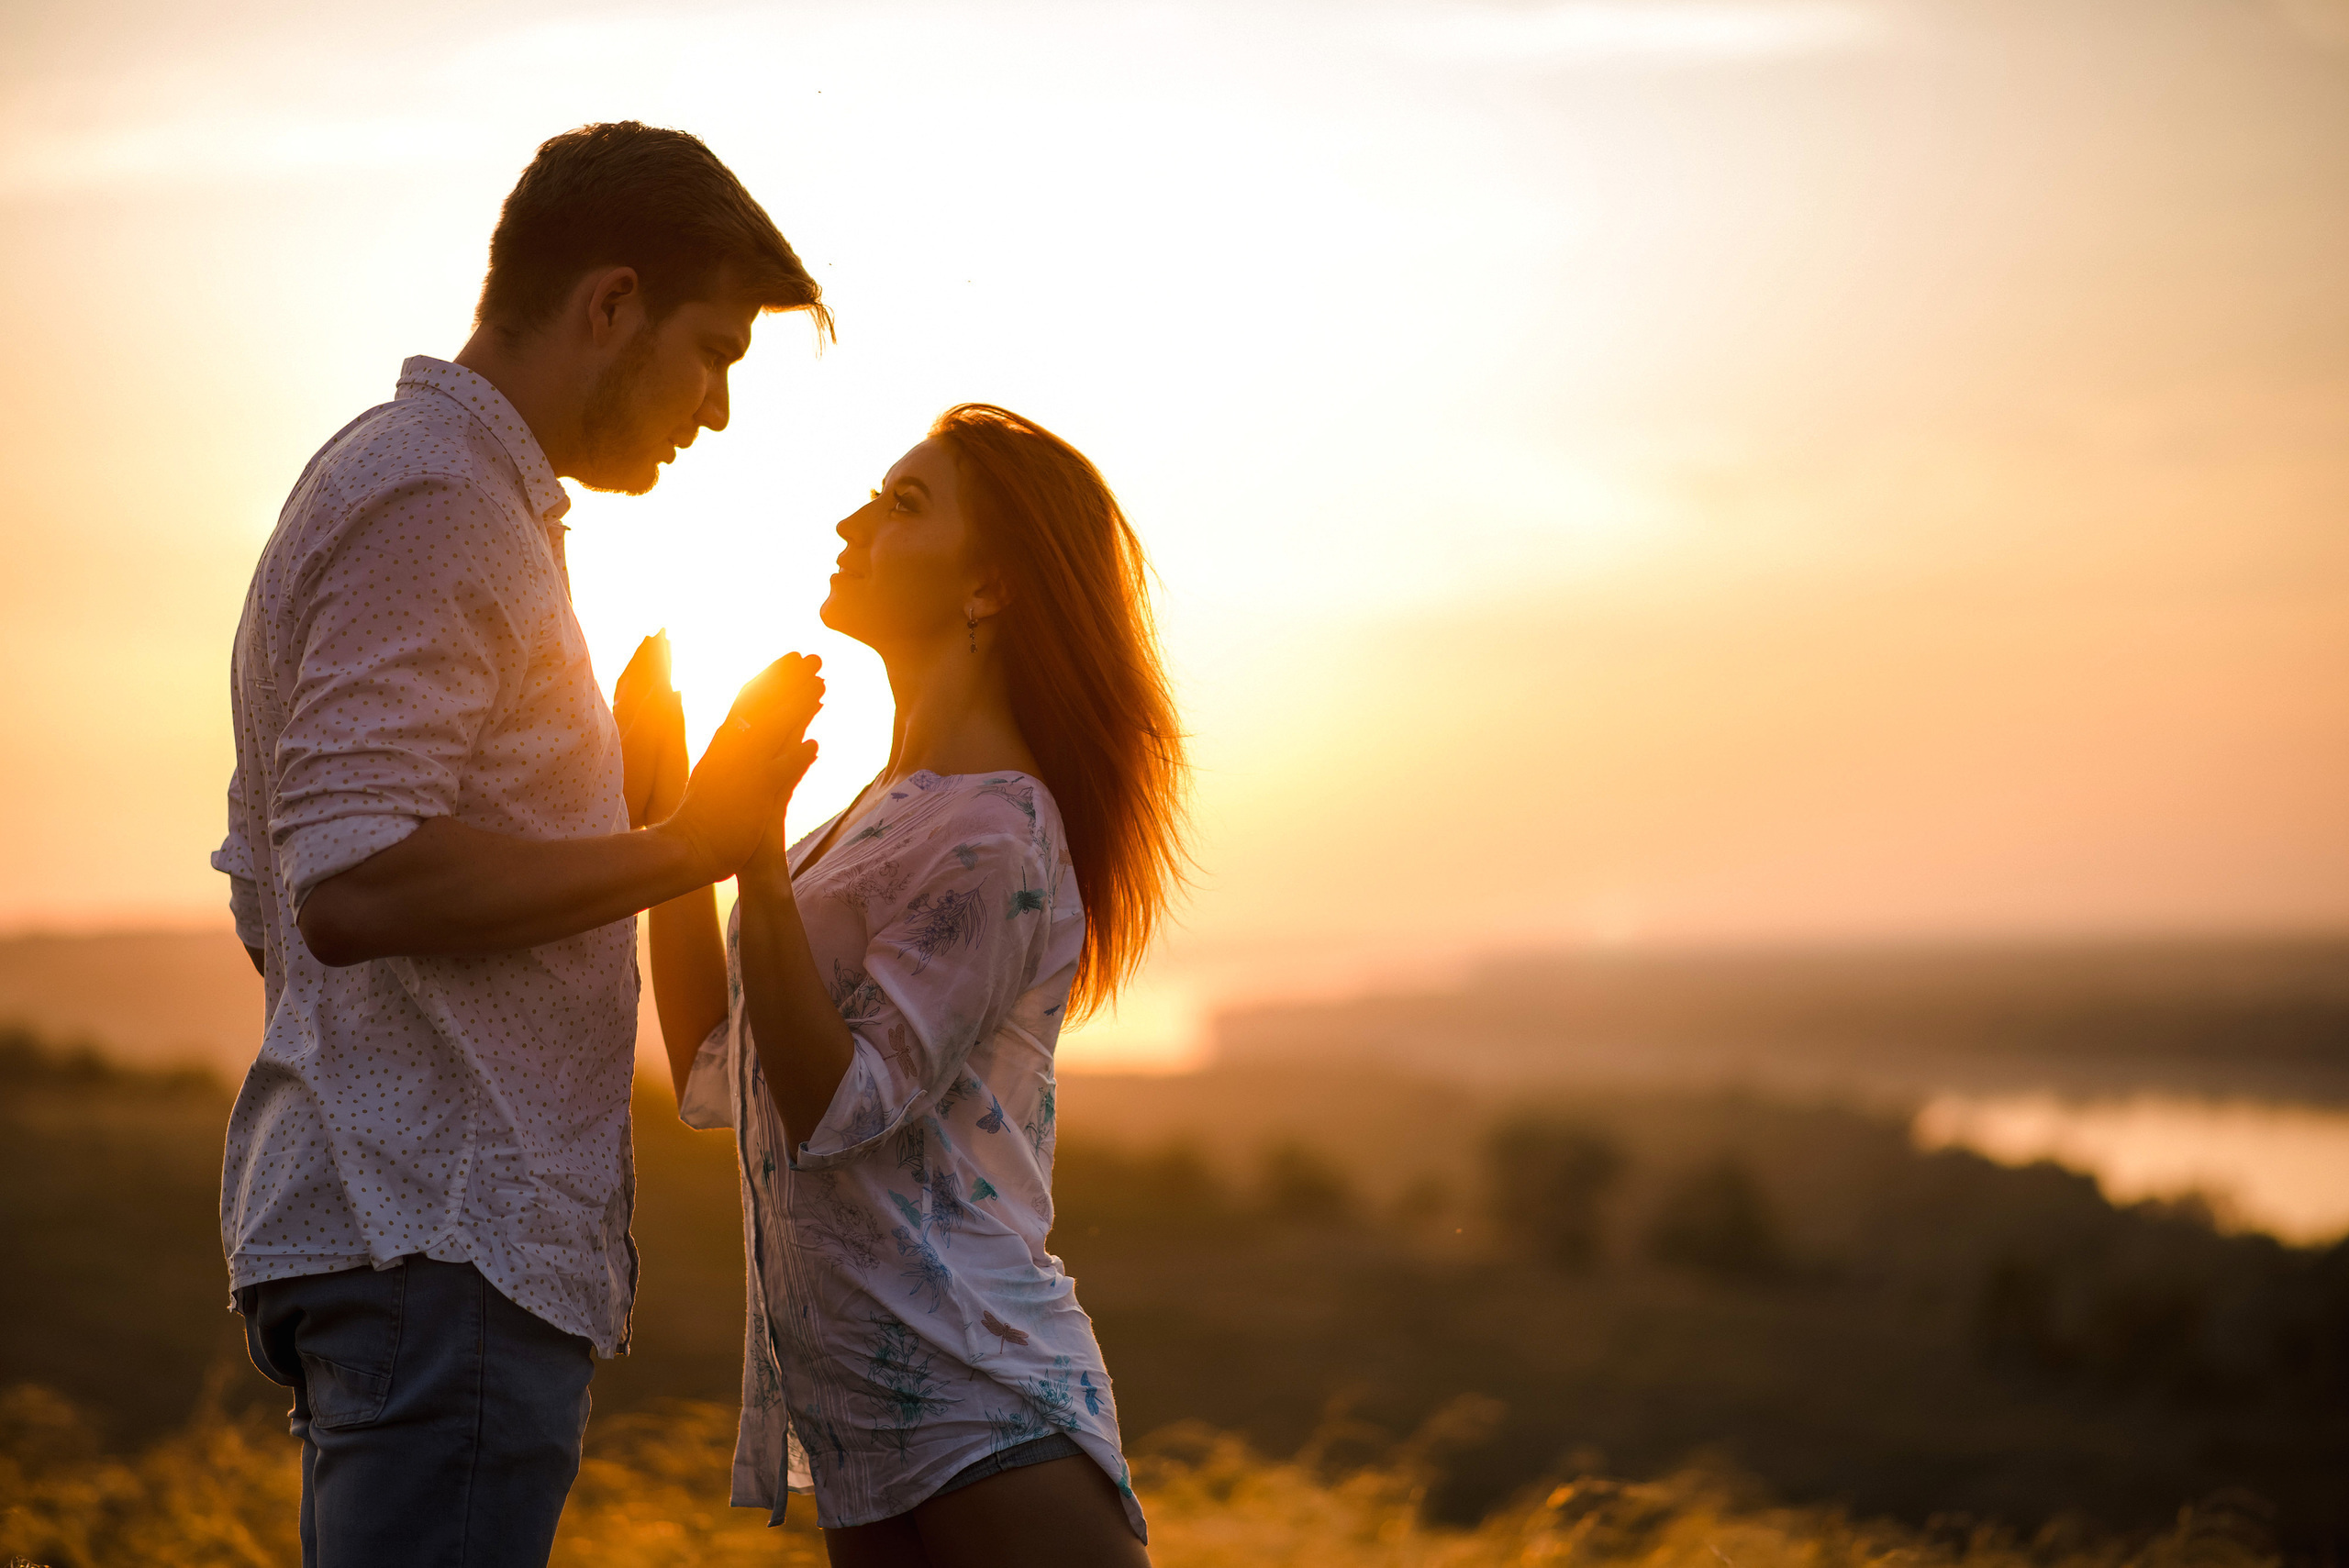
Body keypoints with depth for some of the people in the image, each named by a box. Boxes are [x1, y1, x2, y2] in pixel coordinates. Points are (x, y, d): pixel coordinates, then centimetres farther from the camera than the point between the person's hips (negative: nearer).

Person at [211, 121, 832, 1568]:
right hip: (442, 1235, -10)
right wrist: (684, 847, -15)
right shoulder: (430, 498, -10)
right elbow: (350, 884, -21)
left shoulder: (406, 488, 23)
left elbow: (275, 905, 25)